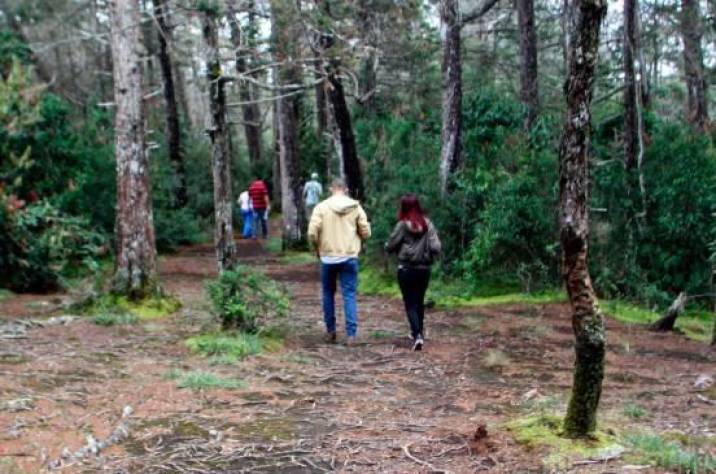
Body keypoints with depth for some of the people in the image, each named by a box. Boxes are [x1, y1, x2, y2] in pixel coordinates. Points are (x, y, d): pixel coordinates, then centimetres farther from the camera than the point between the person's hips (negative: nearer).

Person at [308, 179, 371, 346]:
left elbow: (312, 232, -11)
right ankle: (351, 334, -4)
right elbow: (366, 233, 1)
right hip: (350, 257, 0)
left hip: (328, 257, 0)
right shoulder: (356, 207, 0)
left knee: (328, 293, 17)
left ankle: (330, 331, 22)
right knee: (349, 295, 3)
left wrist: (317, 248, 7)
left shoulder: (322, 207, -4)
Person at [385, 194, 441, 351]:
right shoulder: (428, 224, -3)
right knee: (419, 301, 21)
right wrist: (428, 255, 11)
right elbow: (436, 248, -9)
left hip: (406, 269, -3)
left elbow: (390, 247, -6)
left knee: (410, 303, 1)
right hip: (424, 269, 3)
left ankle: (417, 335, -15)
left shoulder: (402, 225, -11)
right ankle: (418, 331, 33)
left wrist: (387, 246, 16)